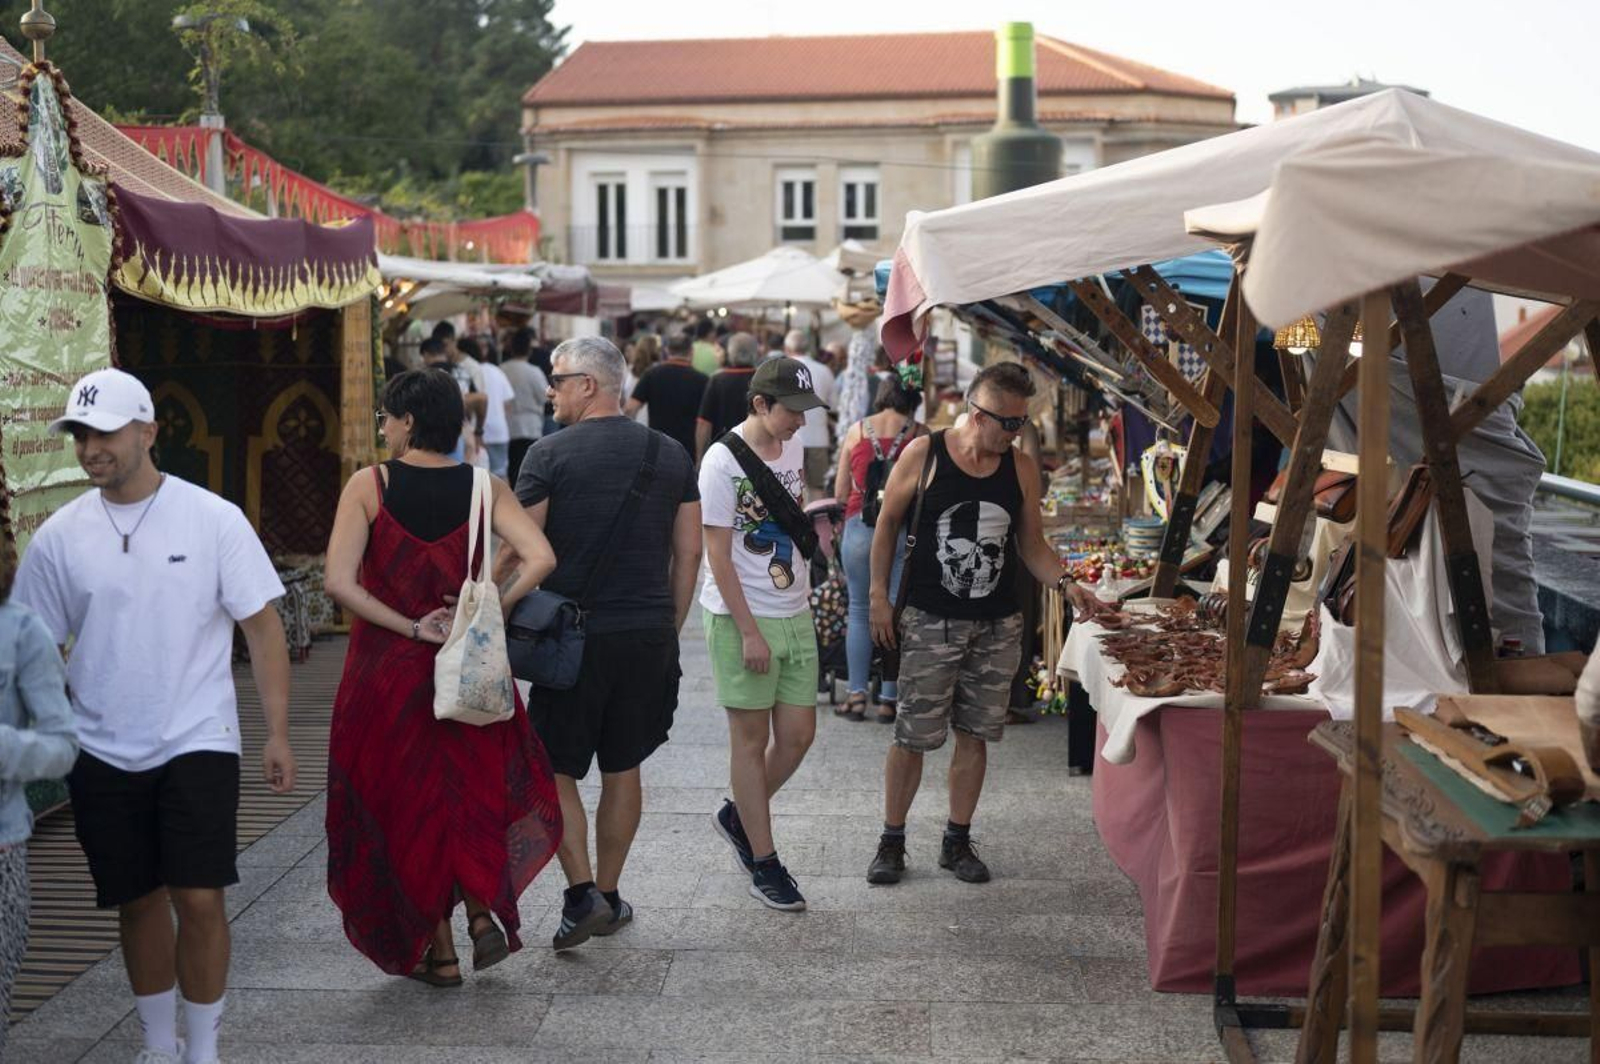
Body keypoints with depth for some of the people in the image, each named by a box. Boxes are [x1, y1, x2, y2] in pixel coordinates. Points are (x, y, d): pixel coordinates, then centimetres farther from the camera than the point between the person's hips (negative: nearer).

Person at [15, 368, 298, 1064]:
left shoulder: (212, 519, -6)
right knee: (138, 902, 12)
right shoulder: (59, 536, 1)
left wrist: (277, 733, -6)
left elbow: (262, 625, -3)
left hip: (197, 743, -2)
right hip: (103, 753, 3)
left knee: (199, 899, -6)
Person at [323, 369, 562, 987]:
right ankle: (483, 908, 3)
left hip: (387, 669, -2)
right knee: (475, 791, 23)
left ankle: (439, 952, 19)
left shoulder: (369, 485, -9)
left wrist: (409, 627, -13)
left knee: (405, 801, 13)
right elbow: (540, 559, -16)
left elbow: (338, 581, -19)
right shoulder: (485, 487, -3)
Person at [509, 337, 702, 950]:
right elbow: (688, 552, 7)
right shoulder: (671, 455, 5)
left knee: (556, 770, 8)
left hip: (574, 634, -4)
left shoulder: (550, 455, -7)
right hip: (650, 634, 4)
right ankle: (608, 897, 21)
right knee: (623, 769, 14)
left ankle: (582, 892, -4)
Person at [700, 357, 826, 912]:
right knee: (752, 739, 4)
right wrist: (749, 632, -16)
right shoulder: (723, 461, -14)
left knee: (798, 735, 8)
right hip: (741, 618, -7)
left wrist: (806, 598, 16)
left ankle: (738, 816, 32)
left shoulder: (792, 450, 8)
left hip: (795, 615, 7)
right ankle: (764, 862, 14)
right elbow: (719, 557, -15)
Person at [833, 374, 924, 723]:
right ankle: (888, 700, 7)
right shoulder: (920, 435, 0)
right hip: (905, 529, -1)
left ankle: (857, 695, 9)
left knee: (859, 610, 12)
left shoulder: (857, 430, 6)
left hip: (860, 526, 1)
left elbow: (840, 492, 9)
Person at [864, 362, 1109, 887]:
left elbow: (1032, 544, 10)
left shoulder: (1022, 468, 3)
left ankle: (957, 841, 22)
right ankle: (892, 841, 14)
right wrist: (879, 597, -2)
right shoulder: (924, 455, -7)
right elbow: (888, 524, 2)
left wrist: (1066, 583, -7)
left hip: (997, 626, 4)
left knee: (974, 735, 9)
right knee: (913, 736, -1)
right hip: (931, 622, -3)